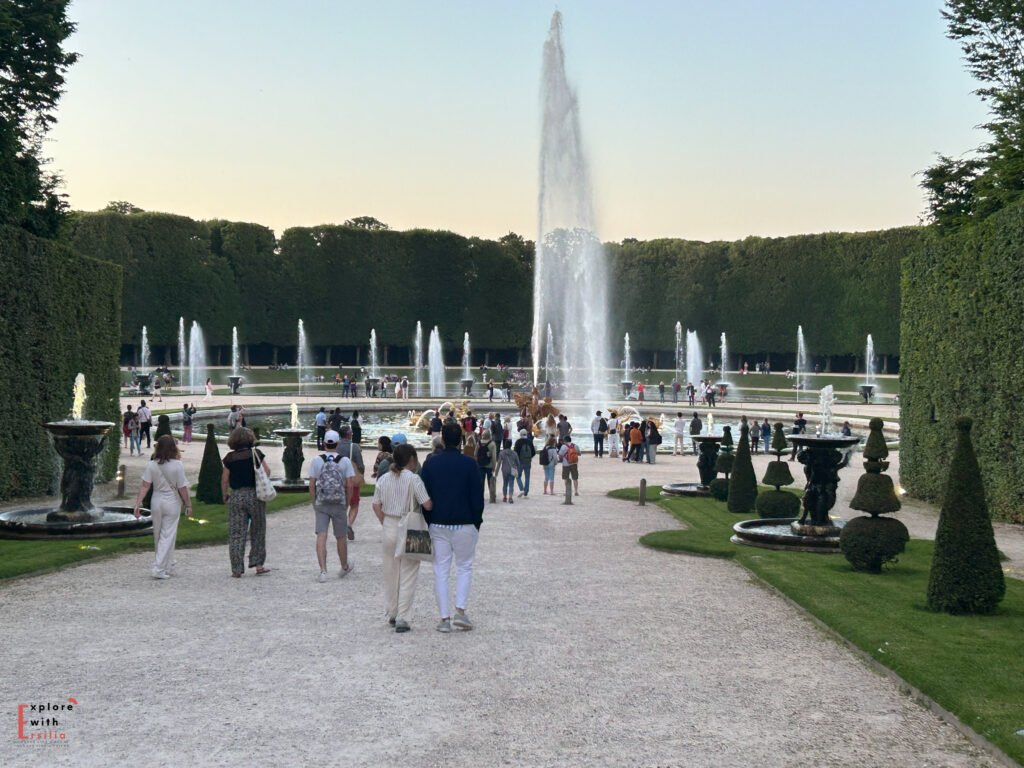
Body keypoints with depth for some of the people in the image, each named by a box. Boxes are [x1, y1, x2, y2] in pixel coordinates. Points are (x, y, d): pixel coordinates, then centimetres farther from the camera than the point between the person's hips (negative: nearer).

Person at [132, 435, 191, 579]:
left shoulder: (151, 465, -5)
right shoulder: (177, 465, -13)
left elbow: (145, 486, -8)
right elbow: (182, 488, -11)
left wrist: (138, 503, -5)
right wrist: (188, 505, -1)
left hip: (156, 502, 3)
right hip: (172, 502, -3)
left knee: (158, 536, 17)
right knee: (168, 536, 2)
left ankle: (168, 567, 29)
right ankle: (159, 569, -6)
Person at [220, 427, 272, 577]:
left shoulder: (230, 458, -2)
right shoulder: (256, 454, -4)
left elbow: (224, 479, 0)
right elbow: (267, 472, -1)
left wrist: (225, 495, 14)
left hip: (236, 496, 0)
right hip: (255, 495, 0)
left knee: (236, 534, 4)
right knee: (258, 531, 13)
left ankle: (237, 569, 4)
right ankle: (258, 564, 14)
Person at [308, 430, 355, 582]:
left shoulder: (316, 460, -1)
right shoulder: (345, 461, -3)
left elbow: (312, 484, -1)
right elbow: (349, 485, -4)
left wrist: (313, 502, 8)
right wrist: (347, 501, 8)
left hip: (321, 504, 0)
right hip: (339, 505, 0)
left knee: (321, 536, -2)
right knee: (341, 537, 14)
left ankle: (323, 570, -13)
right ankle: (345, 567, 32)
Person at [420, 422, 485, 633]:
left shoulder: (430, 464, 0)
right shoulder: (468, 464, -7)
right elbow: (477, 497, -6)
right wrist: (477, 521, 6)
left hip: (438, 525, 2)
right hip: (464, 525, -2)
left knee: (441, 570, 6)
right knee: (464, 567, 12)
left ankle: (444, 618, 4)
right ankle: (460, 610, -2)